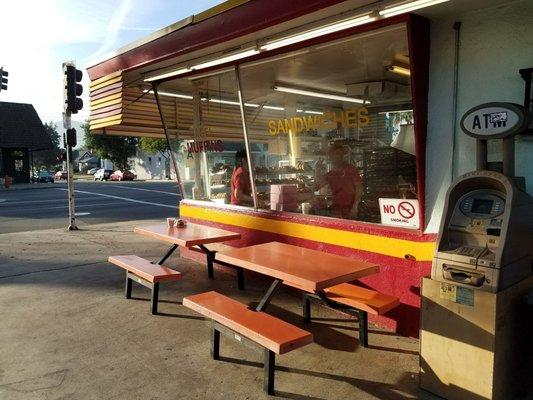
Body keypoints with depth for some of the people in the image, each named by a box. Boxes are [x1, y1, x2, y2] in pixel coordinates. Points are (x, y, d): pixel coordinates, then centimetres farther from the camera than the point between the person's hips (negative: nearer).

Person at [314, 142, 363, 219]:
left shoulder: (351, 169, 2)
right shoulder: (329, 174, 14)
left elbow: (359, 188, -3)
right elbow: (317, 187, 9)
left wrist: (355, 206, -14)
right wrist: (317, 171, -1)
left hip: (350, 210, -3)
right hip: (336, 210, 3)